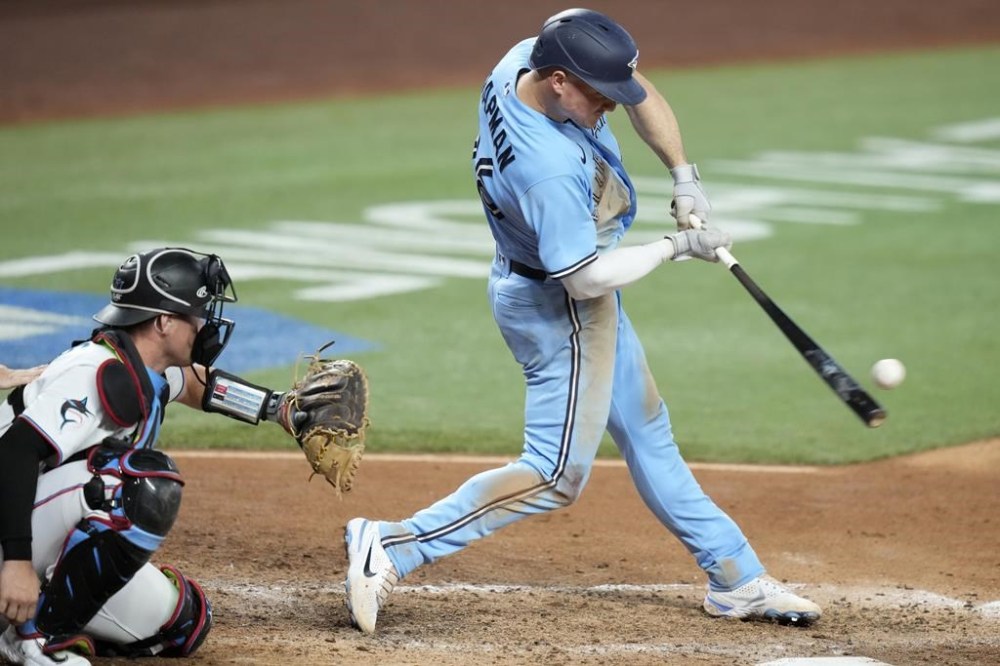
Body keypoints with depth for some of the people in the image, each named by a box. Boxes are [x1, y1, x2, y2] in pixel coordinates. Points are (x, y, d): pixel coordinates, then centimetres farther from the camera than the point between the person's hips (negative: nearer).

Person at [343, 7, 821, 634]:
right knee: (557, 476, -7)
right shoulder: (548, 167, -37)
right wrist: (678, 246, -18)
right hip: (560, 307, -10)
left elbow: (639, 90, 3)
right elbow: (588, 278, -30)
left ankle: (737, 578, 30)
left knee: (648, 433, 18)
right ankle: (393, 546, -9)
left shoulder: (528, 56, -13)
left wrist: (684, 174, -7)